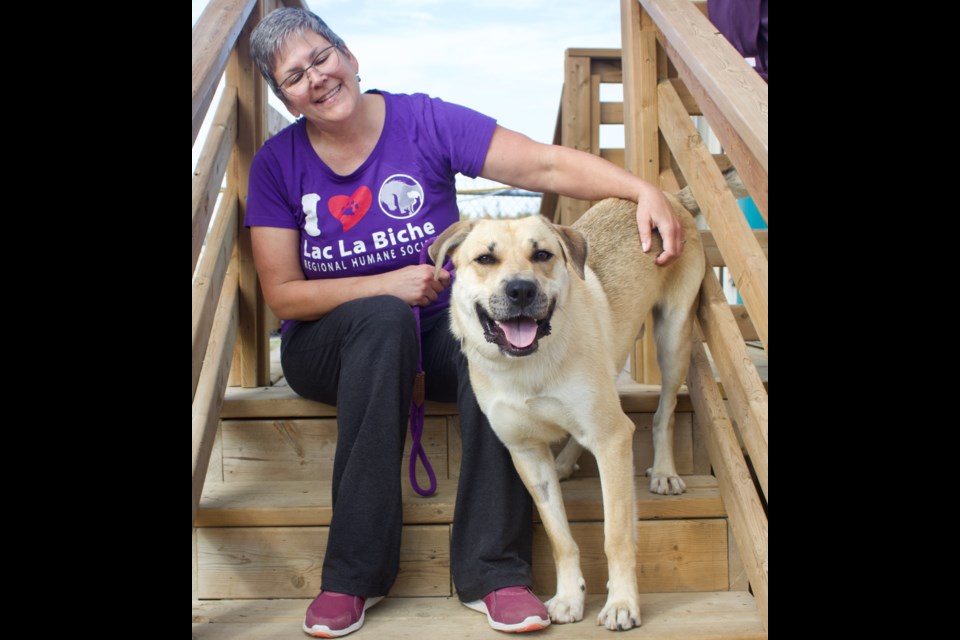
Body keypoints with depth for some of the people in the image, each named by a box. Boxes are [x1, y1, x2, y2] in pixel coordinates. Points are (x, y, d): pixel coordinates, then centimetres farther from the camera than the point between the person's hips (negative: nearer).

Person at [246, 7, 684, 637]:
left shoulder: (425, 122, -6)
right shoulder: (278, 164, -2)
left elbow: (546, 164, -13)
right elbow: (283, 295, -5)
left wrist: (644, 190, -27)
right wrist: (386, 285, -18)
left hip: (439, 331, 1)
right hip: (333, 346, 0)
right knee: (383, 318, -35)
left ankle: (493, 569, -24)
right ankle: (354, 573, -30)